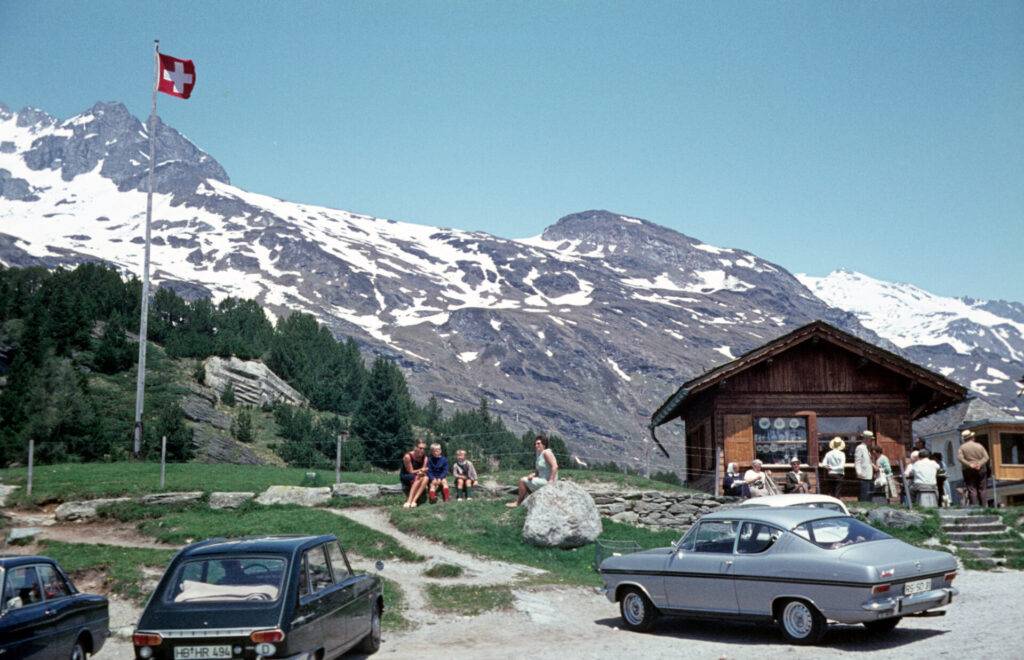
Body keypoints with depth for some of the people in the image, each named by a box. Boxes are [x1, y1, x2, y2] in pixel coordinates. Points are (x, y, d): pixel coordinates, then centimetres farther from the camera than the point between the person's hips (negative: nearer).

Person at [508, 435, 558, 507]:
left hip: (546, 481, -10)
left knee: (523, 481, -7)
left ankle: (518, 503, 3)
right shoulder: (539, 454, 14)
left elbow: (555, 466, -27)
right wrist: (532, 475, -4)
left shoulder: (546, 452, -16)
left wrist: (551, 481, -28)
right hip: (542, 479, 10)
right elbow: (538, 471, 16)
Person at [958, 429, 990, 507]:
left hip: (968, 471, -2)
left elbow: (959, 458, -14)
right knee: (982, 489, 8)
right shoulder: (979, 446, 4)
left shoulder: (962, 447, -1)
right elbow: (986, 457, -3)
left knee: (971, 489, -2)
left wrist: (969, 464, -16)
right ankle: (984, 506, 7)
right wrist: (980, 464, -13)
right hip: (980, 470, 2)